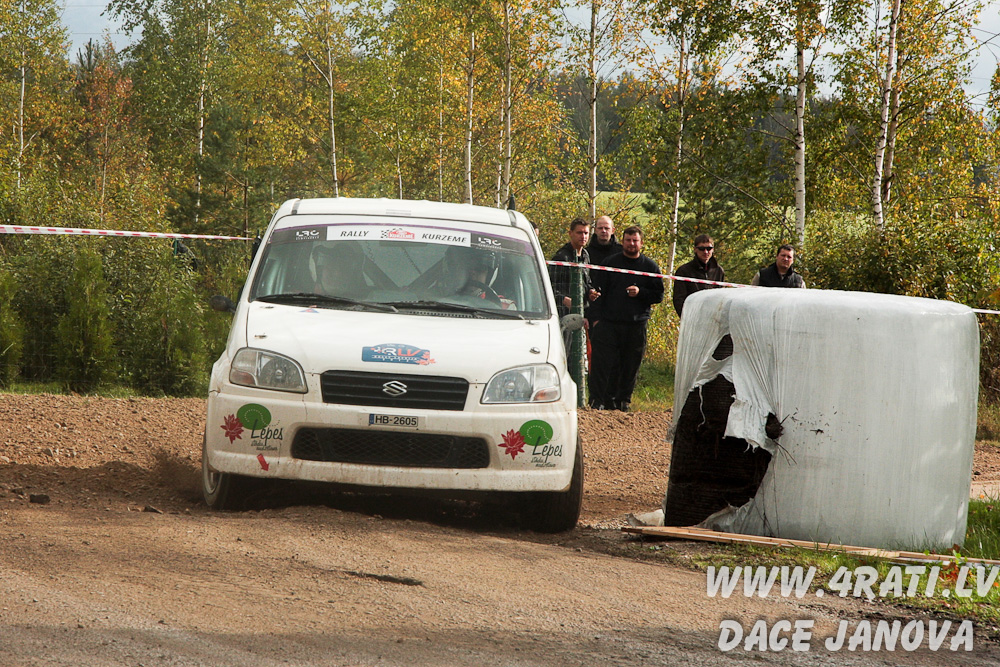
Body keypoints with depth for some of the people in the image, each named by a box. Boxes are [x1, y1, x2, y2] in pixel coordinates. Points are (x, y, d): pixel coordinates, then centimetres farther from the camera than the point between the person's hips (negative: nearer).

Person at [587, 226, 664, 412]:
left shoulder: (650, 267, 9)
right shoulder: (610, 263, 7)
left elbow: (658, 295, 10)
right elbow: (598, 291, 6)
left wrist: (640, 292, -9)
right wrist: (596, 318, -3)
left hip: (636, 325, 1)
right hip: (609, 322, -1)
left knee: (630, 365, 2)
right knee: (603, 362, -8)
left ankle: (623, 400, 12)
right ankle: (597, 400, -5)